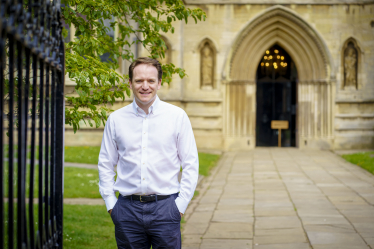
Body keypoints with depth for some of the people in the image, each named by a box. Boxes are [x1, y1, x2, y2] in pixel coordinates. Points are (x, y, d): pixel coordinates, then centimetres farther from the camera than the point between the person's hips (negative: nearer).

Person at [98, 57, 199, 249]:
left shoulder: (177, 116, 2)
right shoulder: (116, 119, 6)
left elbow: (190, 164, 3)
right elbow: (105, 164, 12)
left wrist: (181, 204, -3)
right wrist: (110, 203, 5)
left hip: (165, 207, -1)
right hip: (127, 209, 2)